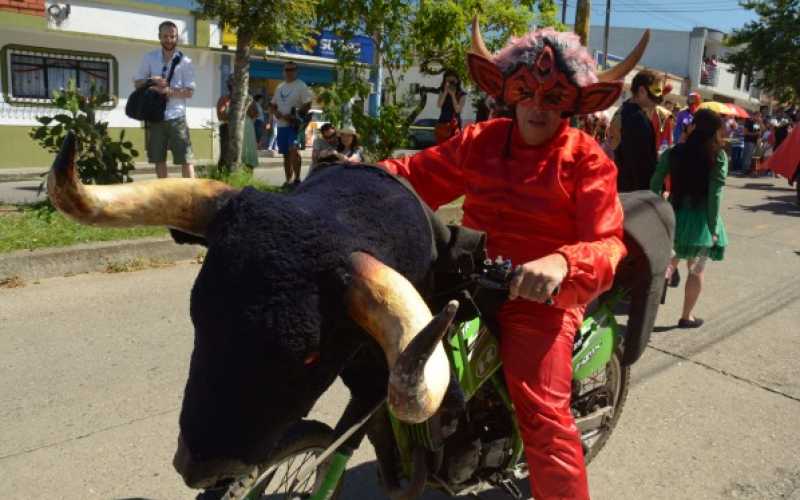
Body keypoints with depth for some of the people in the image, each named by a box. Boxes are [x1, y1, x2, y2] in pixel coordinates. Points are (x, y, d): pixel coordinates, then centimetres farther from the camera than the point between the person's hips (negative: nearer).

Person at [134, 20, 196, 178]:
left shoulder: (185, 61, 0)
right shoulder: (149, 58, 7)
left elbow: (189, 92, -4)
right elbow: (137, 82, 10)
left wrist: (169, 91, -19)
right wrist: (152, 81, -10)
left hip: (176, 116, -3)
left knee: (185, 158, -7)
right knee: (158, 158, 10)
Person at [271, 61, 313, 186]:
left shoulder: (301, 86, -3)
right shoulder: (280, 87, 18)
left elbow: (307, 105, -11)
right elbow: (273, 105, 21)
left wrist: (294, 116, -20)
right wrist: (277, 113, -2)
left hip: (295, 124, -7)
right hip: (281, 124, 7)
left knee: (293, 149, -23)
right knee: (286, 154, 10)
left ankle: (297, 178, -19)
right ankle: (288, 180, 17)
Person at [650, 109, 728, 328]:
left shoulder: (673, 152, -2)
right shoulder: (718, 156, -9)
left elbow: (655, 184, -2)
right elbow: (715, 195, -13)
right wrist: (713, 227, -7)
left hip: (673, 215, 3)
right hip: (700, 218, -3)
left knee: (667, 264, 22)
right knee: (696, 270, 12)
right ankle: (687, 316, 20)